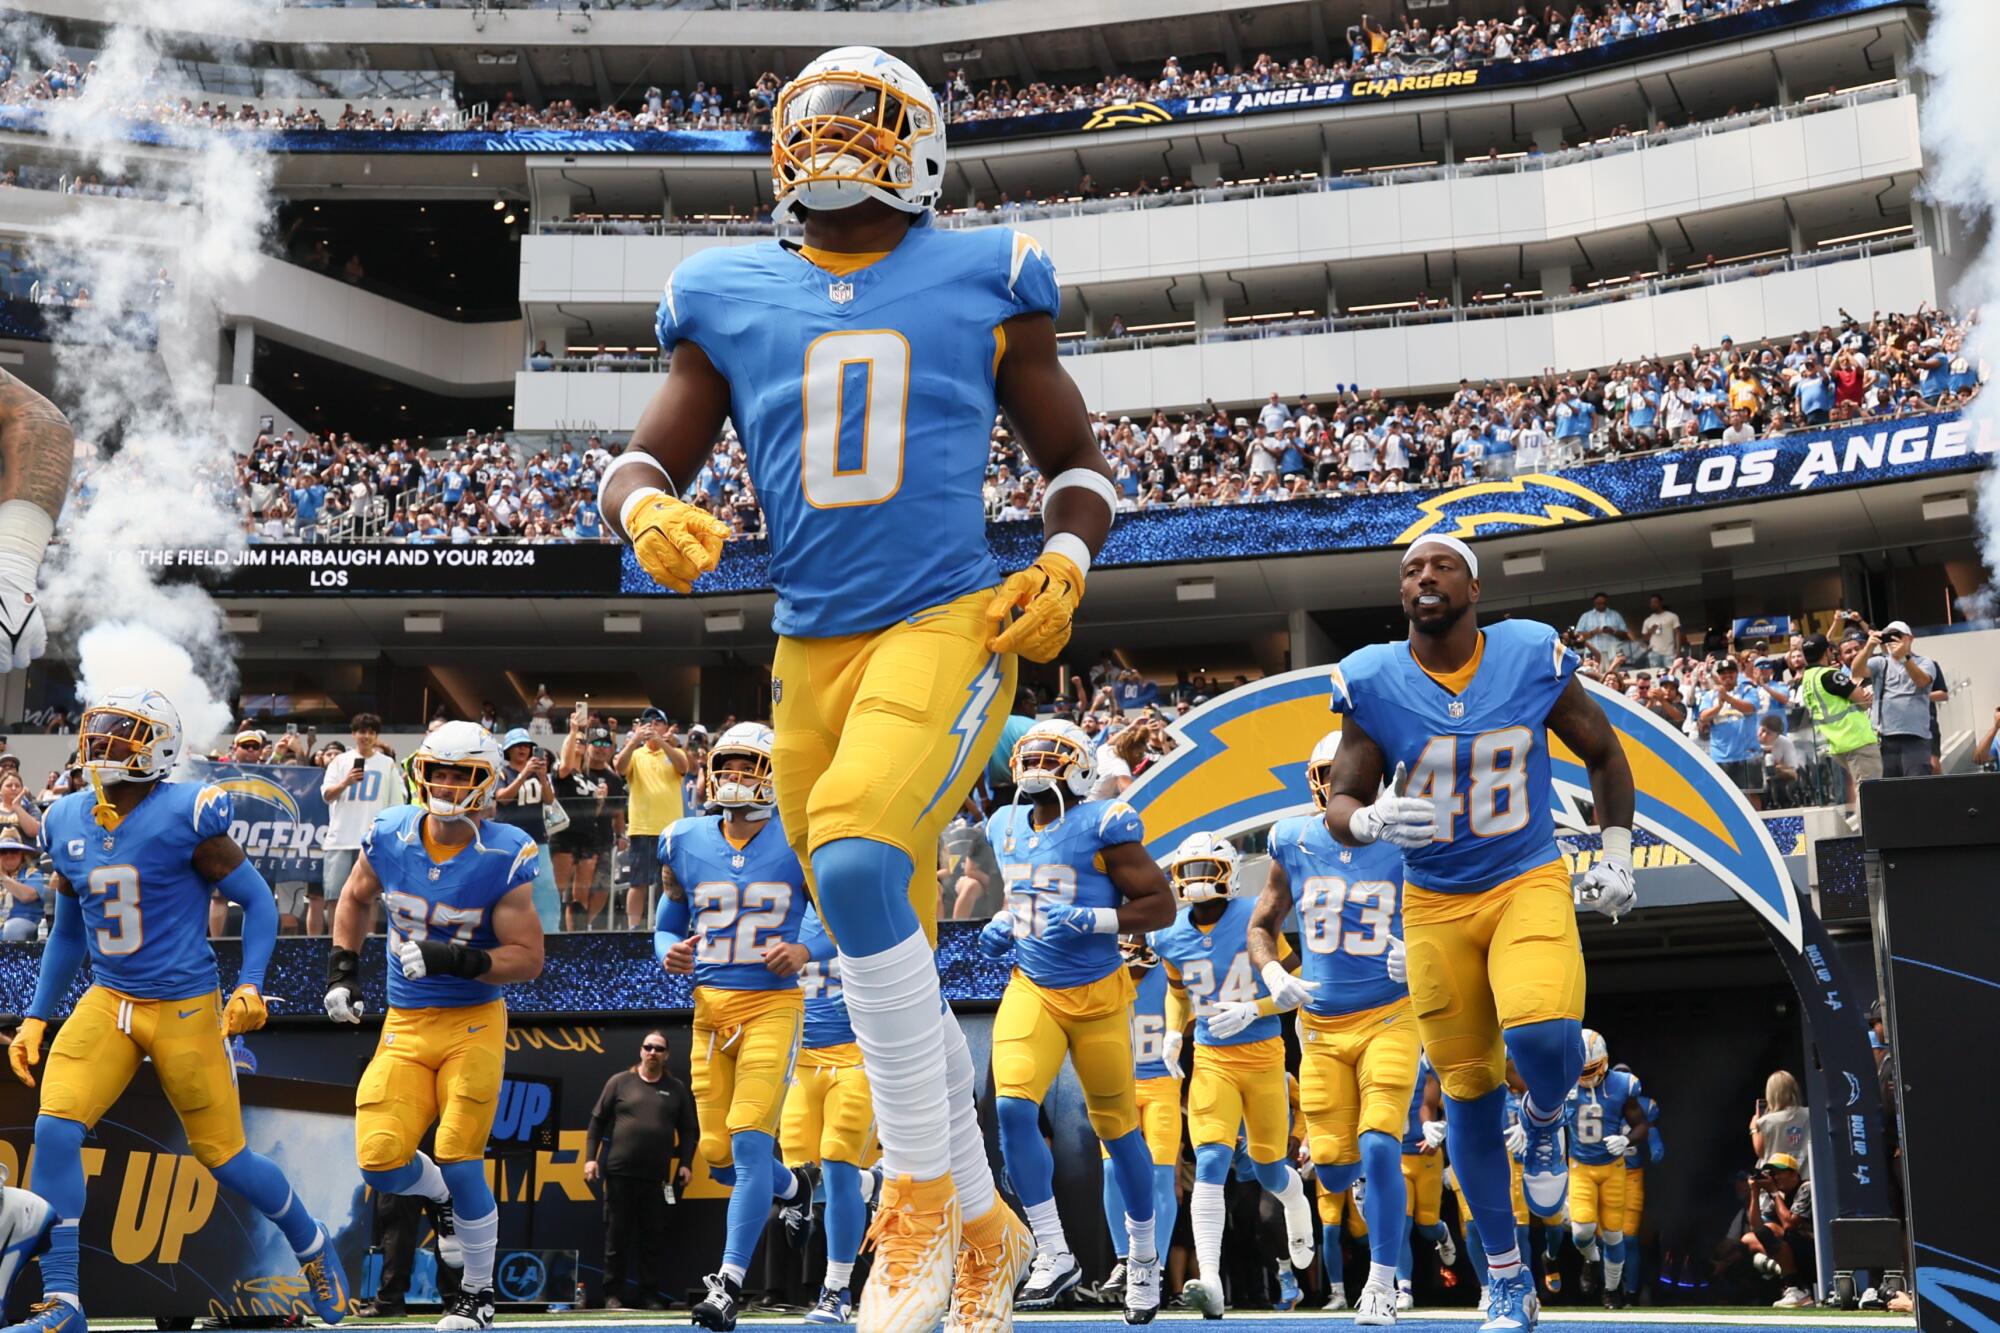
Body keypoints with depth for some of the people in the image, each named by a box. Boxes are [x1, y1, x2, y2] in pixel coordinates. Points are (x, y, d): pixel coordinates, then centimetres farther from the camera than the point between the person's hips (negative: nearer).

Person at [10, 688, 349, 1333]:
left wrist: (250, 985, -18)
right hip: (107, 1002, 5)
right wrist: (35, 1017, 14)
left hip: (185, 1008, -5)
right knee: (55, 1132, -12)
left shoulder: (184, 815, -13)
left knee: (223, 1156, 4)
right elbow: (67, 933, 17)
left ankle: (312, 1245, 31)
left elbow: (258, 900, -6)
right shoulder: (67, 822, 5)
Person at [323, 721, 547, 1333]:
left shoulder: (504, 857, -14)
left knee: (459, 1163, -7)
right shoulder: (389, 836, -4)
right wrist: (342, 971, 11)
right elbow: (355, 898, 19)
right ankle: (439, 1197, 30)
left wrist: (454, 960, -26)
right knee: (381, 1161, -8)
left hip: (473, 1024, -3)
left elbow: (528, 960, -13)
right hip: (404, 1025, 4)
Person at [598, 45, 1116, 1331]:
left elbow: (1080, 463, 12)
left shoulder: (981, 283, 5)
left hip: (948, 624, -4)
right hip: (811, 649, 5)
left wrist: (1065, 565, -7)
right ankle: (983, 1225, 29)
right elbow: (639, 462, 11)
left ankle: (922, 1191, -13)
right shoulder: (732, 300, 10)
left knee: (857, 860, -30)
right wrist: (648, 511, -13)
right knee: (893, 955, 11)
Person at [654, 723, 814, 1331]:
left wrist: (804, 950, -17)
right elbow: (667, 927, 15)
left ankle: (730, 1281, -8)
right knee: (718, 1154, 8)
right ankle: (793, 1186, 41)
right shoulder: (685, 843, 5)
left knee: (749, 1142, -15)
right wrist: (669, 955, -7)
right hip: (710, 1006, 4)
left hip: (773, 1003, -4)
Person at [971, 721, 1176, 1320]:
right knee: (1012, 1107, -18)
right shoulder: (1006, 826, 6)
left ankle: (1143, 1258, 28)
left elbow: (1160, 906, -12)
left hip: (1097, 995, -4)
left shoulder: (1102, 825, -12)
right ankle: (1055, 1256, -8)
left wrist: (1087, 920, -23)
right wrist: (1004, 924, 5)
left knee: (1118, 1129, 8)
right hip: (1031, 990, 4)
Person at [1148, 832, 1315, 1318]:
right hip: (1211, 1059, 2)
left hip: (1263, 1055, -1)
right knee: (1210, 1163, -16)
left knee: (1267, 1167, 11)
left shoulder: (1256, 920, -11)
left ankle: (1298, 1209, 49)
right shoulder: (1170, 938, 0)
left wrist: (1251, 1010, -18)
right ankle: (1209, 1282, -23)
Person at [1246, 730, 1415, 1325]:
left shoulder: (1404, 845, -6)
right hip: (1321, 1026, 2)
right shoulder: (1294, 845, -1)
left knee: (1378, 1147, -16)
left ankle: (1382, 1283, 0)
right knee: (1333, 1173, 2)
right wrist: (1273, 974, -10)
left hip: (1388, 1019, -2)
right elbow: (1261, 927, 10)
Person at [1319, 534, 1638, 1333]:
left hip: (1530, 884, -1)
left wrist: (1616, 854, 4)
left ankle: (1543, 1124, 10)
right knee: (1467, 1087, 6)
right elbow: (1340, 804, -3)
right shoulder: (1372, 683, -9)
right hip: (1436, 902, 1)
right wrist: (1371, 820, -26)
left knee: (1542, 1033, -29)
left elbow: (1604, 756, 9)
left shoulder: (1533, 657, -8)